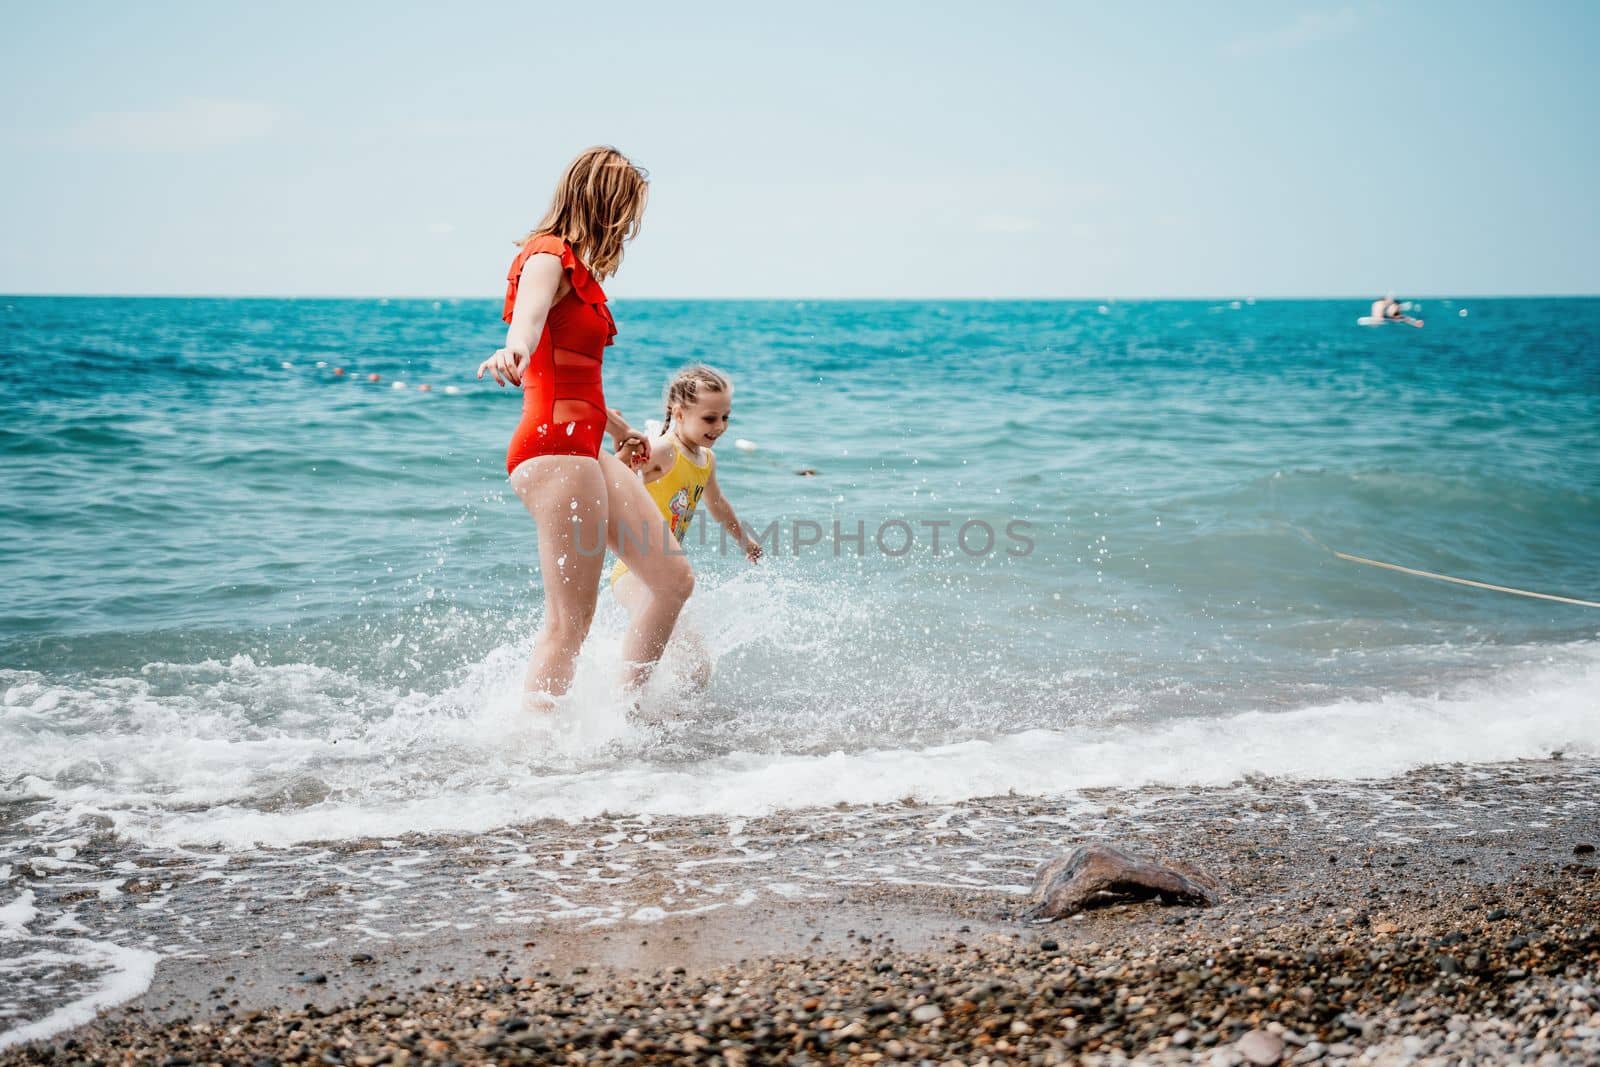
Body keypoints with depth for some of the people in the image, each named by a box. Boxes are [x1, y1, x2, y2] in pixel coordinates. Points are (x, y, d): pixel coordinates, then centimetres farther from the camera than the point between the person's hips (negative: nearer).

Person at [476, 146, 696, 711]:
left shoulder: (576, 267, 20)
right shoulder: (549, 257, -9)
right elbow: (529, 313, -34)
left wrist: (617, 424, 46)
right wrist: (513, 350, -57)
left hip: (582, 447, 10)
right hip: (555, 447, -10)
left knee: (673, 580, 12)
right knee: (569, 623, -12)